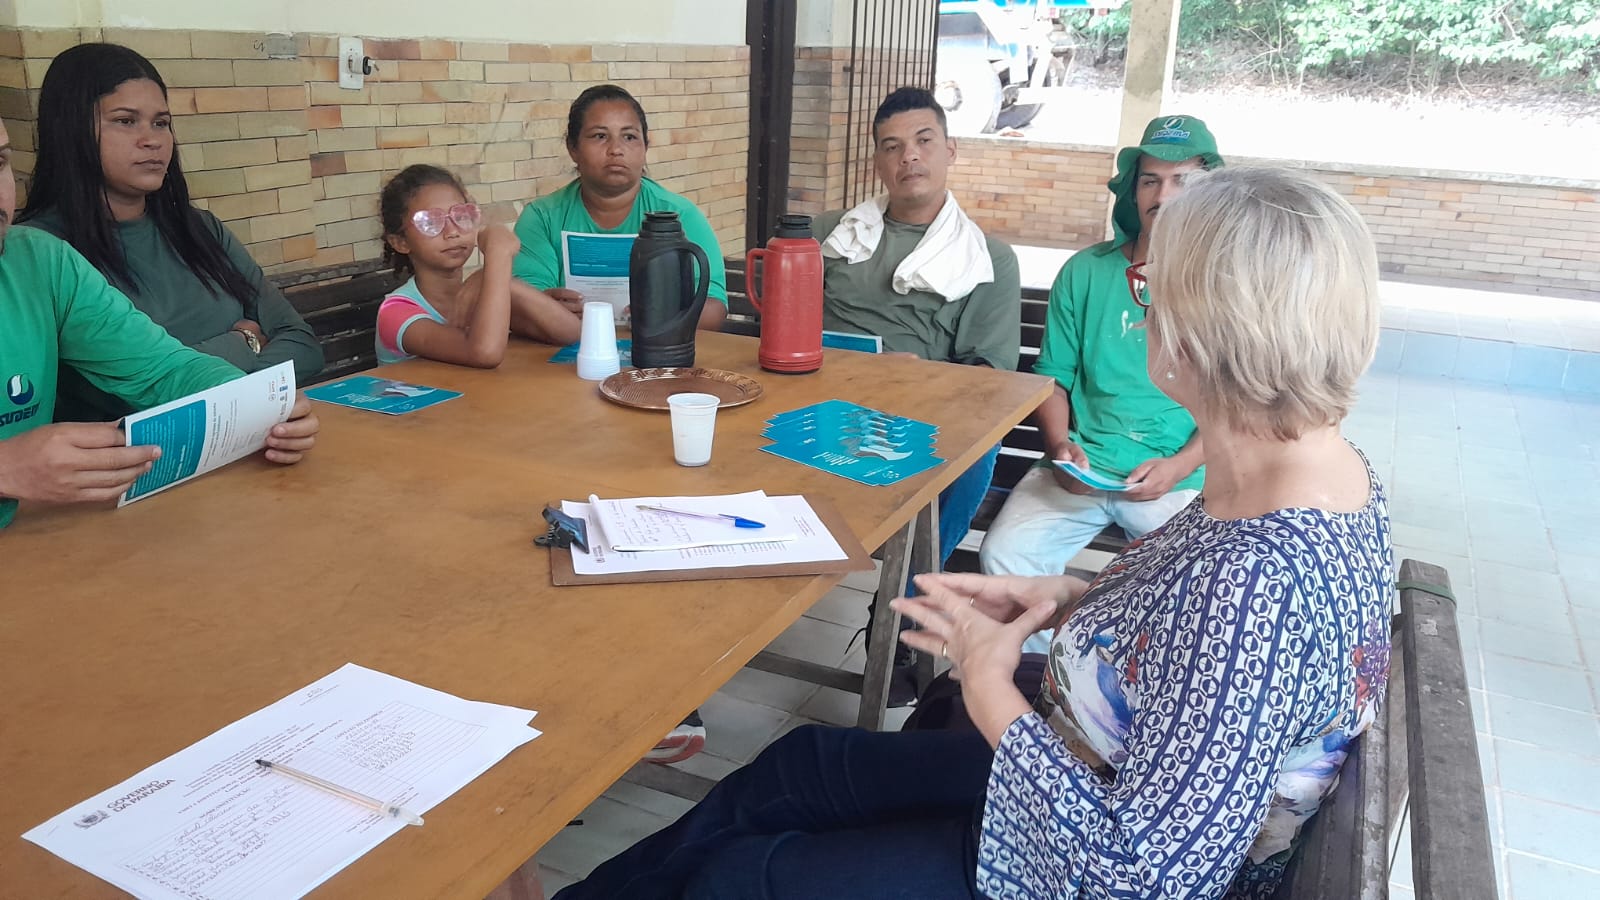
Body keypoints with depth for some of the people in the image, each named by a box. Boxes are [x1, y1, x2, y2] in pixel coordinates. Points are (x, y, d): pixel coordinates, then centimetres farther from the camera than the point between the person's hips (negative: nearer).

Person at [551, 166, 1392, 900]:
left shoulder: (1257, 581, -37)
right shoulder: (1329, 467, -7)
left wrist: (990, 689, -20)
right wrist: (1070, 599, -6)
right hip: (1104, 786, 9)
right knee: (799, 763, 18)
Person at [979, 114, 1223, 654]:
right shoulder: (1086, 272, 10)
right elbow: (1053, 377, 14)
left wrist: (1178, 468, -13)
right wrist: (1060, 445, -5)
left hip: (1184, 480, -1)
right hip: (1081, 467, 2)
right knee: (1004, 554, -21)